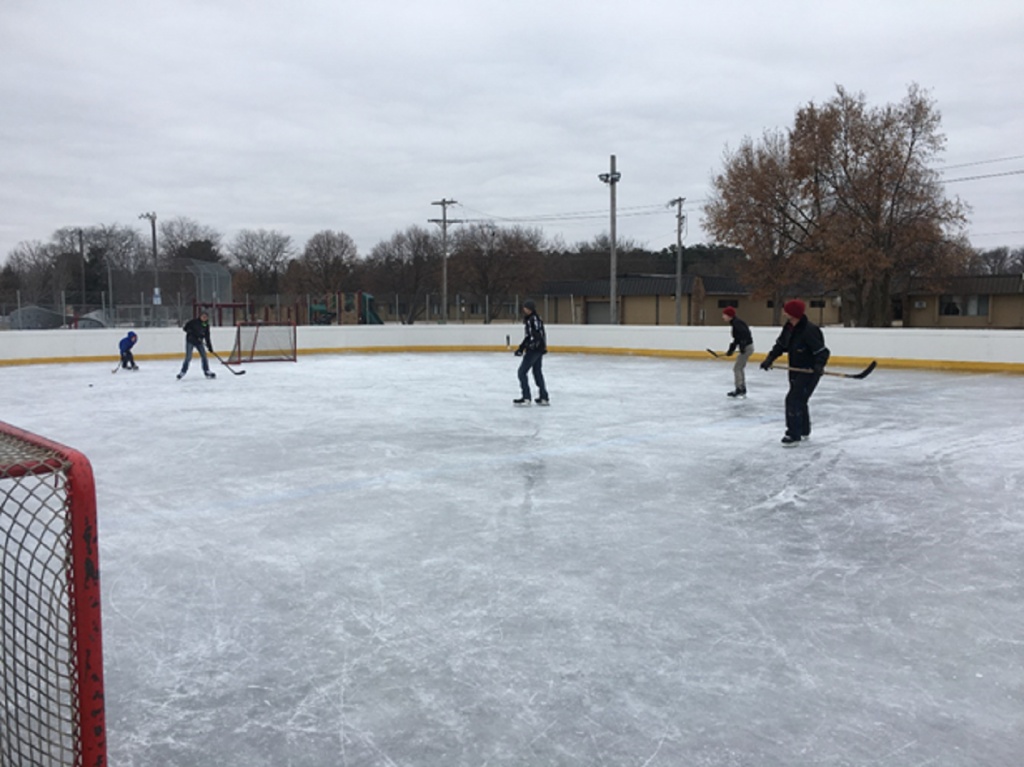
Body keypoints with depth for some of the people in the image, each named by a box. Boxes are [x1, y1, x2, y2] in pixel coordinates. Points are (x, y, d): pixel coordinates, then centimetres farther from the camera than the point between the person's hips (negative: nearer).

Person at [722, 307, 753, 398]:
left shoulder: (737, 323, -17)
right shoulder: (735, 323, 12)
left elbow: (744, 333, -30)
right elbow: (736, 339, 19)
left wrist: (742, 347, -30)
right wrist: (731, 350, 21)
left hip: (747, 347, -10)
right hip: (746, 347, 10)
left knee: (736, 368, -5)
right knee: (740, 368, 18)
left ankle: (740, 390, -2)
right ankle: (742, 390, 26)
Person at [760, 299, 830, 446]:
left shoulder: (809, 330, -27)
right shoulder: (789, 327, -1)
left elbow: (822, 351, -26)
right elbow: (781, 345, 10)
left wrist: (819, 365, -42)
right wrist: (770, 359, -1)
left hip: (810, 372, -9)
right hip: (796, 370, 9)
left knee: (793, 399, -14)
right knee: (799, 400, 21)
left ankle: (794, 434, -5)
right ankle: (804, 431, 39)